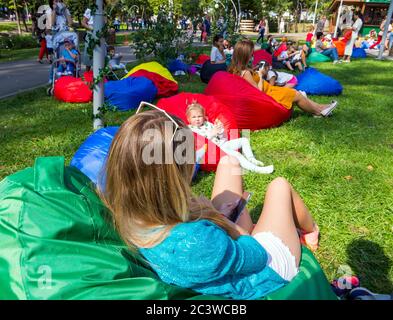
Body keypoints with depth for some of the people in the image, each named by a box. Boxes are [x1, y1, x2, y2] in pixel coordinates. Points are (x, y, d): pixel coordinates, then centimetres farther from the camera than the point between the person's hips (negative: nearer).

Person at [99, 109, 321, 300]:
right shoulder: (197, 242, -47)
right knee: (280, 186, 16)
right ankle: (310, 230, 49)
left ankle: (245, 229, 37)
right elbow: (257, 257, -25)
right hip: (269, 270, -5)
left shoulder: (129, 219, -24)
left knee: (228, 162, 12)